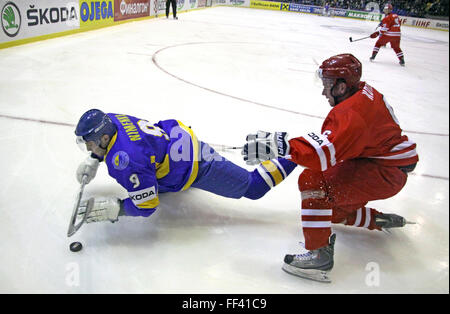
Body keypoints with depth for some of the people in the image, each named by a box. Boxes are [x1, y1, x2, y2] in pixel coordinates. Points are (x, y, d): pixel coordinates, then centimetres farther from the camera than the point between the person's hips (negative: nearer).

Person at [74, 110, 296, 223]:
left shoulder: (126, 160, -32)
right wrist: (93, 161, 14)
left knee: (253, 187, 3)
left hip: (196, 166, -9)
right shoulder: (110, 120, -6)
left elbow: (147, 204, -26)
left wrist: (111, 209, -27)